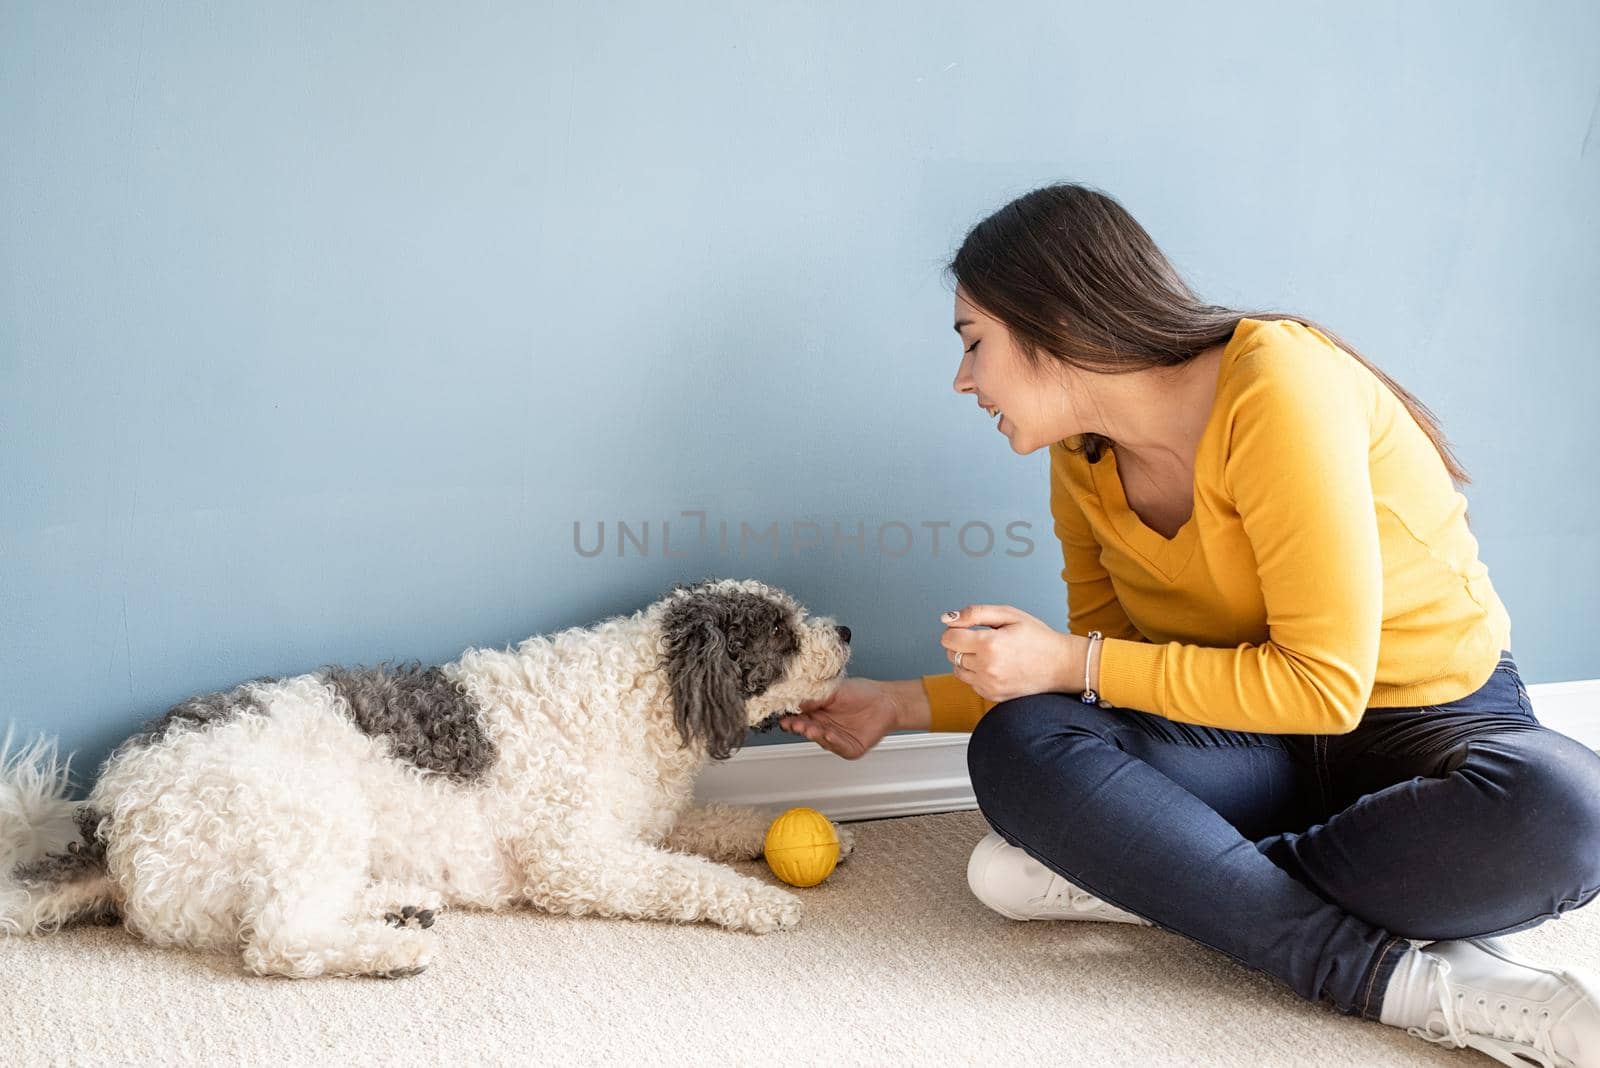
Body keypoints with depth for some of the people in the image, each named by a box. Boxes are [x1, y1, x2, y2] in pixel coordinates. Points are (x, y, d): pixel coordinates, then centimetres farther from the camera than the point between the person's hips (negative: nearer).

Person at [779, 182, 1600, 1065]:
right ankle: (1416, 981, -29)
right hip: (1267, 747, 5)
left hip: (1439, 722, -5)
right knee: (1012, 745, -23)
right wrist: (905, 704, 7)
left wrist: (1075, 662, -21)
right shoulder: (1084, 464, 0)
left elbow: (1324, 683, -24)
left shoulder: (1278, 387, -22)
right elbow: (1100, 672, 11)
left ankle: (1146, 880, -27)